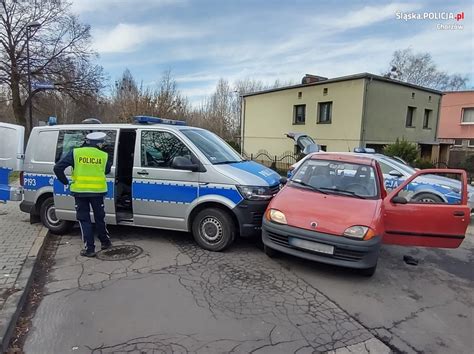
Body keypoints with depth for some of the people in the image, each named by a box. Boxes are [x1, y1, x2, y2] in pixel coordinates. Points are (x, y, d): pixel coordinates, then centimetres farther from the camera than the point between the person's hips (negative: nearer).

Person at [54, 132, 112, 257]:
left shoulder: (75, 152, -2)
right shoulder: (104, 156, -1)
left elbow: (58, 168, -5)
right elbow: (107, 171, 8)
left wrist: (65, 182, 6)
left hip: (80, 191, -1)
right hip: (97, 191, 1)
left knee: (84, 219, 8)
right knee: (99, 217, 18)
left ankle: (89, 248, 9)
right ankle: (105, 242, 30)